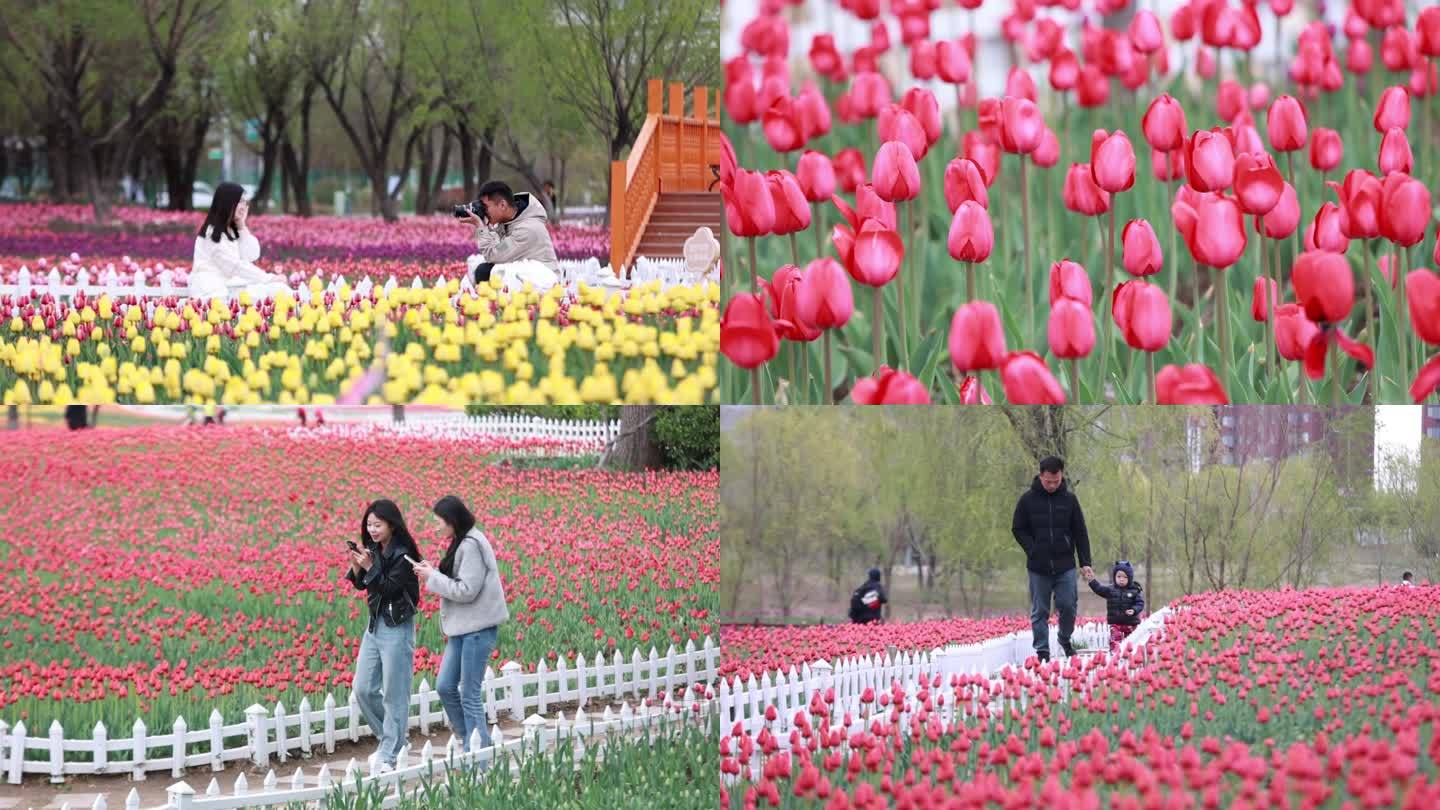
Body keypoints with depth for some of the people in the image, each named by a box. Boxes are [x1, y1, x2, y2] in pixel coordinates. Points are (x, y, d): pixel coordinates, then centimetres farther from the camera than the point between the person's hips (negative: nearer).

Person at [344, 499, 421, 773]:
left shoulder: (402, 554, -14)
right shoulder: (374, 549, 7)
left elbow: (390, 587, -19)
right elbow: (361, 584, 11)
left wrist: (369, 567, -24)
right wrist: (356, 565, -6)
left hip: (396, 627, -8)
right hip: (374, 624, 8)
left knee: (394, 694, -3)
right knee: (363, 690, 8)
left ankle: (390, 755, 1)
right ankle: (391, 738, 25)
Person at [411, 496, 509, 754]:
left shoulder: (472, 546, -17)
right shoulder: (461, 543, 13)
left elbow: (466, 590, -21)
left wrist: (432, 577, -13)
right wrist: (432, 573, 3)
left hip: (478, 629, -10)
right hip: (462, 628, 10)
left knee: (469, 695, -5)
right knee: (445, 687, 10)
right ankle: (470, 741, 18)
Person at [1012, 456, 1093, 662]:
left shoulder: (1069, 499, 2)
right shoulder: (1028, 500, -2)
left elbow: (1080, 533, 7)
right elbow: (1018, 529, 6)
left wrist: (1085, 563, 2)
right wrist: (1033, 550, -7)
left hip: (1065, 566, 1)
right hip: (1038, 567, -1)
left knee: (1068, 605, -3)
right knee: (1040, 611, 2)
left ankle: (1065, 638, 22)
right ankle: (1042, 651, 8)